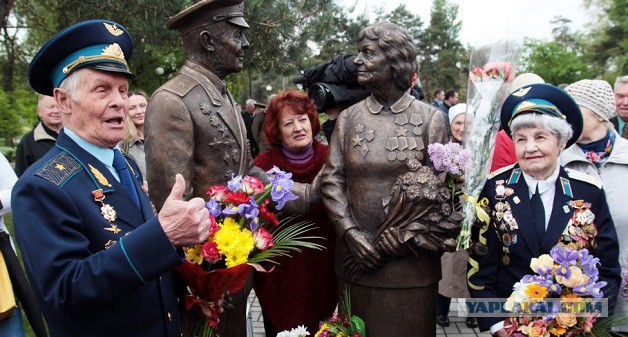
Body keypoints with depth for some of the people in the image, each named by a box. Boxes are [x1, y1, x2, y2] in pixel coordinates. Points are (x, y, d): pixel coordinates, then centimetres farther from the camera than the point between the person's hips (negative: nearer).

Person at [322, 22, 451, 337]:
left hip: (411, 261, -2)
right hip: (358, 256, 2)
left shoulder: (430, 119, -2)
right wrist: (350, 231, -10)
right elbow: (332, 179, 1)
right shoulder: (348, 118, 4)